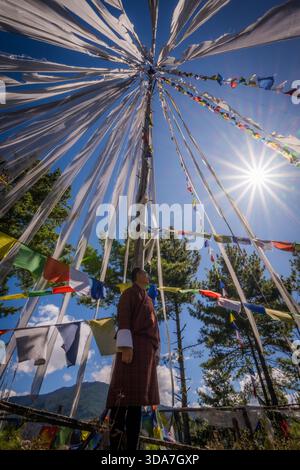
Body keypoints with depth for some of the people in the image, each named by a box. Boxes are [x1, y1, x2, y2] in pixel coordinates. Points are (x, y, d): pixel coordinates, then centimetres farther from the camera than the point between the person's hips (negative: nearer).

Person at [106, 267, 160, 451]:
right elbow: (123, 318, -10)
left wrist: (155, 352, 17)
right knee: (124, 398, -11)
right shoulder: (130, 292, 2)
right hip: (133, 346, -8)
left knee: (137, 398, 5)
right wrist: (126, 347, -21)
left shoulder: (148, 300, 27)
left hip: (146, 350, 8)